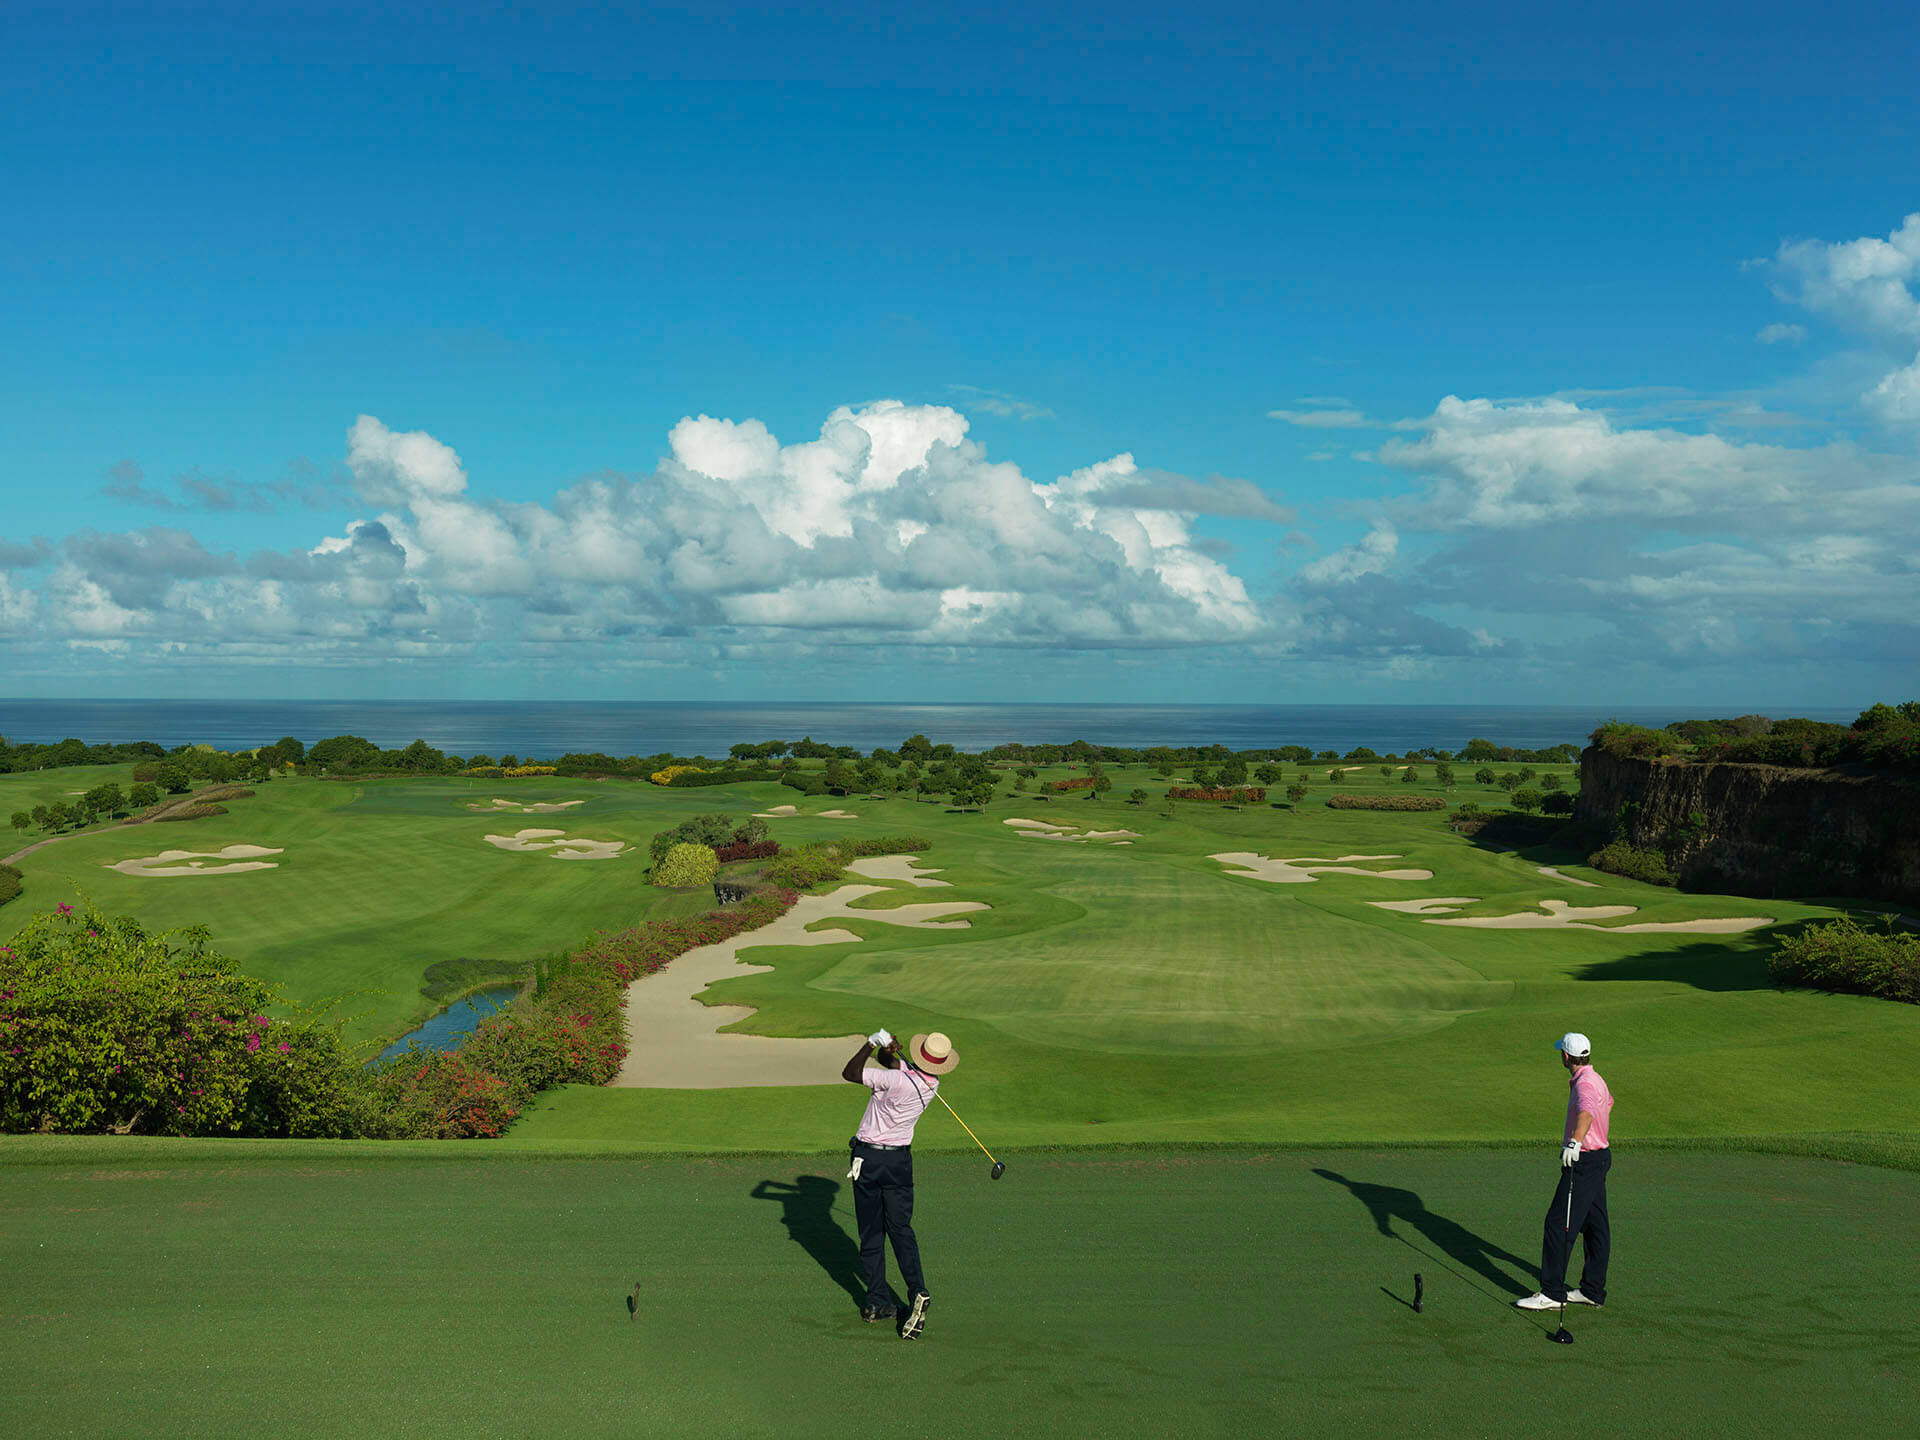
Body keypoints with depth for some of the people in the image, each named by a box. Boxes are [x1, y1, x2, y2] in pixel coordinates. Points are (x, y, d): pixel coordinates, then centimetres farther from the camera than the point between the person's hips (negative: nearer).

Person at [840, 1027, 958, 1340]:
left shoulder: (899, 1081, -25)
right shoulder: (931, 1085, -3)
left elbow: (849, 1073, -17)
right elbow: (893, 1062, 7)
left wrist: (872, 1044, -10)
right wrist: (888, 1050, -15)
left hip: (868, 1157, -4)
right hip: (900, 1159, 4)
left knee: (871, 1232, 8)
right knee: (901, 1229, 9)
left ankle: (878, 1301, 10)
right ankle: (917, 1291, -11)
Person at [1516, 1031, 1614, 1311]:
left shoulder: (1585, 1084, -22)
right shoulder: (1595, 1079, 12)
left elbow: (1586, 1113, -43)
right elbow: (1608, 1102, 34)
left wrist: (1575, 1142, -60)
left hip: (1584, 1162, -11)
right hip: (1598, 1156, 11)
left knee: (1559, 1224, -8)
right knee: (1595, 1227, 13)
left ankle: (1552, 1293, -6)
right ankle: (1593, 1291, 19)